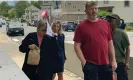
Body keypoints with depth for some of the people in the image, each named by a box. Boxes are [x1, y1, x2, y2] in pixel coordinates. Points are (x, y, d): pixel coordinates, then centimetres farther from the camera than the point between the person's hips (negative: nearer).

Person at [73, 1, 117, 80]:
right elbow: (77, 46, -6)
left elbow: (110, 43, 10)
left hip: (105, 64, 4)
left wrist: (114, 60, 5)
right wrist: (84, 62, -13)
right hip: (90, 65, -4)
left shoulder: (105, 23, 8)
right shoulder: (81, 26, -4)